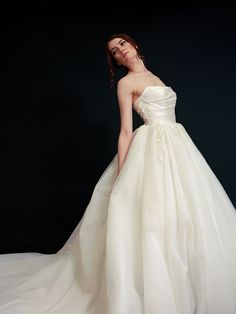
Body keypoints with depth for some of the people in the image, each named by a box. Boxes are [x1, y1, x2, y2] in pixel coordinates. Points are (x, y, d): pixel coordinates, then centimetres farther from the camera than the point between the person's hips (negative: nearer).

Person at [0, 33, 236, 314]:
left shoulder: (153, 77, 22)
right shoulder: (126, 82, 0)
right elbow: (126, 131, -7)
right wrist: (121, 175, -13)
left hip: (176, 146, 7)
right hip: (153, 149, -7)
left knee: (181, 215, 8)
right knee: (154, 217, -10)